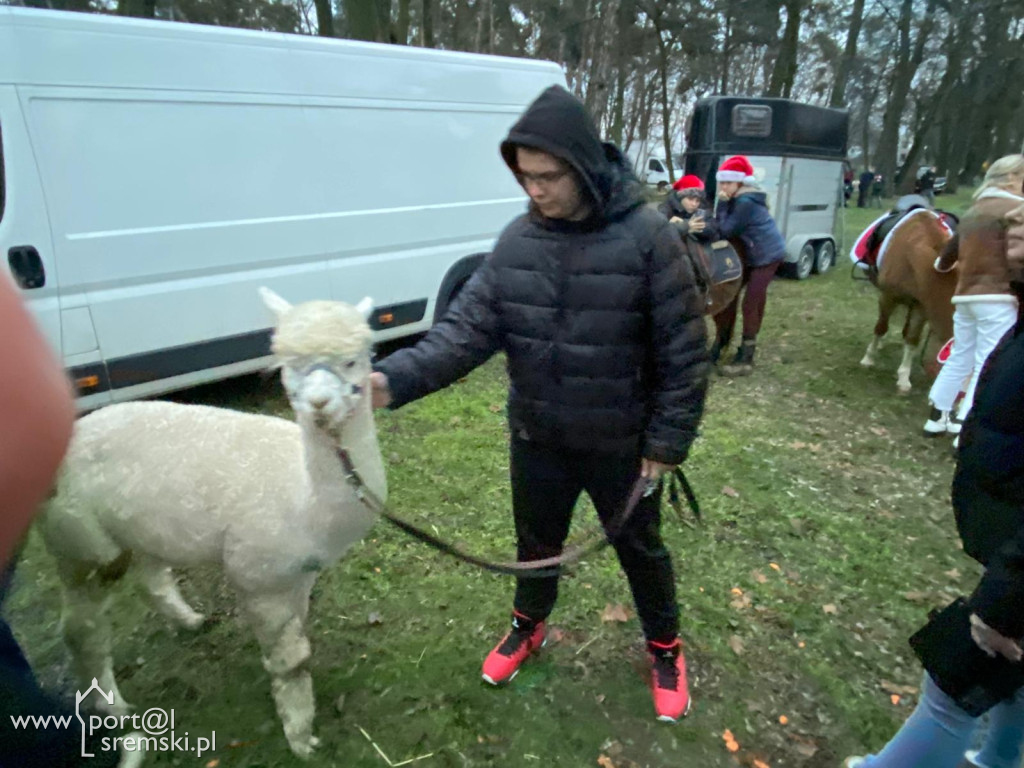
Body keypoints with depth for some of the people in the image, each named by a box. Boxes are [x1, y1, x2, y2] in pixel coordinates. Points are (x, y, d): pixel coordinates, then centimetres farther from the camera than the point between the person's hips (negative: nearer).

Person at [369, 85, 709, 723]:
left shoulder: (647, 237, -18)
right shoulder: (516, 241, -7)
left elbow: (684, 351, -14)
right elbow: (468, 328, -11)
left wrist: (668, 439, -12)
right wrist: (395, 379, -25)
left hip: (622, 445, -3)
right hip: (536, 439, 4)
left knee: (640, 549, 19)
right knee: (536, 542, 23)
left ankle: (665, 647, 46)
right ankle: (529, 627, 52)